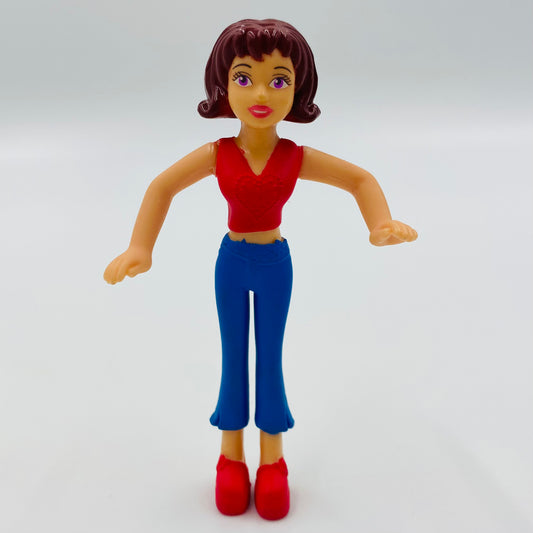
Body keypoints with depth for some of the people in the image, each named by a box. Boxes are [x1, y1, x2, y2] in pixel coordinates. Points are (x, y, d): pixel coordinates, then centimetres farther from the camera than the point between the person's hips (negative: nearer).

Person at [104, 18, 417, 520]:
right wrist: (139, 248, -20)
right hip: (231, 261, 1)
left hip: (275, 263, 0)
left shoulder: (297, 158, -14)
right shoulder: (217, 154, -14)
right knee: (233, 357, 11)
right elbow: (163, 186, -9)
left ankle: (272, 460, 26)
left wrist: (381, 225, -23)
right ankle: (232, 455, 29)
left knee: (270, 357, 9)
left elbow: (361, 179, -6)